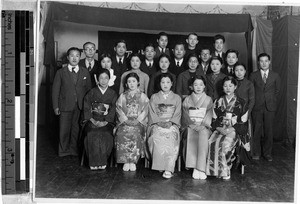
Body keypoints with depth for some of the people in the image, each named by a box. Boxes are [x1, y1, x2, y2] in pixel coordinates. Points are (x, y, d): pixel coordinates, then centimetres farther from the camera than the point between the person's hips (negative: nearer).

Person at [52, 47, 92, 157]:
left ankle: (74, 150, 23)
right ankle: (63, 150, 20)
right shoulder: (61, 72, 3)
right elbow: (55, 90, 3)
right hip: (65, 106, -1)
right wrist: (56, 106, -3)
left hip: (80, 106, 1)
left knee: (77, 129, 7)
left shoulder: (85, 72, 7)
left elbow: (88, 89, 9)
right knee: (64, 129, 4)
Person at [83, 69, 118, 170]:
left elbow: (113, 110, 2)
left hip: (107, 121, 0)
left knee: (106, 135, -29)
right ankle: (94, 163, -19)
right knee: (92, 134, -28)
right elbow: (86, 108, 5)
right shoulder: (91, 92, 11)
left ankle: (102, 162, -17)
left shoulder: (112, 94, 9)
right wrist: (92, 120, -8)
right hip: (93, 120, 1)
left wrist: (105, 121, -11)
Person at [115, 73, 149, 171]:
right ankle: (125, 161, -23)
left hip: (139, 122, -1)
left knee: (135, 134, -32)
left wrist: (137, 120, -10)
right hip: (124, 122, 1)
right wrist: (126, 119, -8)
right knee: (122, 134, -30)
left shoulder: (143, 96, 13)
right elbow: (119, 109, 7)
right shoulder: (122, 96, 17)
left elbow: (145, 111, 4)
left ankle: (133, 161, -22)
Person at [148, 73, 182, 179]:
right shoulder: (154, 97, 17)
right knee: (157, 138, -34)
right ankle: (159, 165, -24)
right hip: (156, 124, 1)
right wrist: (159, 122, -10)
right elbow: (152, 113, 7)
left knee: (171, 138, -33)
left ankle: (169, 169, -34)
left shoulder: (177, 98, 17)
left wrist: (170, 122, -11)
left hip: (172, 125, 0)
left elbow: (177, 114, 8)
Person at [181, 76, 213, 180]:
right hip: (190, 126, 0)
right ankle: (195, 168, -37)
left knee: (203, 133, -36)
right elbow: (185, 116, 6)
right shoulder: (187, 100, 15)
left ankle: (201, 167, -39)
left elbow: (209, 116, 5)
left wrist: (202, 124, -13)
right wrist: (193, 124, -12)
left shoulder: (208, 100, 16)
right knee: (191, 134, -36)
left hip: (204, 126, 0)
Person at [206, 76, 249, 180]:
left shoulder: (241, 103, 8)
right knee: (212, 142, -30)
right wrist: (219, 128, -8)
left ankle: (225, 170, -16)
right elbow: (213, 120, 13)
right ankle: (218, 170, -23)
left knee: (226, 143, -33)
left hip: (234, 130, -2)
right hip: (219, 129, 2)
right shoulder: (218, 102, 16)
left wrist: (231, 129, -11)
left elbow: (243, 123, 4)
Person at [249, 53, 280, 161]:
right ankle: (256, 152, 14)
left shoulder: (275, 76, 5)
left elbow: (277, 90, 12)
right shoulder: (253, 75, 3)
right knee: (256, 130, 3)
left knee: (268, 130, 4)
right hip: (257, 107, 0)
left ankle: (267, 153, 15)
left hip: (270, 107, 0)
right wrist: (253, 103, 1)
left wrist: (272, 101, 7)